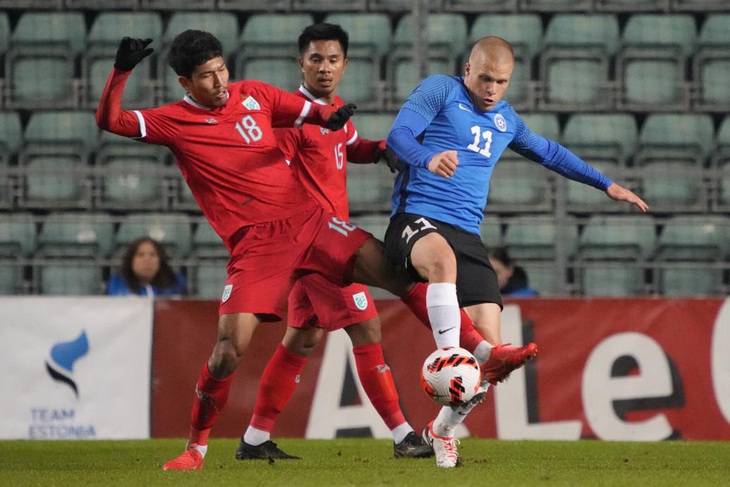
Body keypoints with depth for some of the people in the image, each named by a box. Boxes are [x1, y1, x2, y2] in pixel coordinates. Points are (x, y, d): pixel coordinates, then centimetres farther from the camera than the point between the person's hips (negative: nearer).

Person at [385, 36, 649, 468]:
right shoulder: (441, 91, 2)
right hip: (417, 219, -6)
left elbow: (548, 152, 39)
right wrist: (427, 159, -34)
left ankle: (443, 430, 14)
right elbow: (399, 134, -12)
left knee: (489, 346, -7)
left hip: (467, 235, 6)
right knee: (443, 259, -44)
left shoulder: (505, 119, 22)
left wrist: (607, 185, 39)